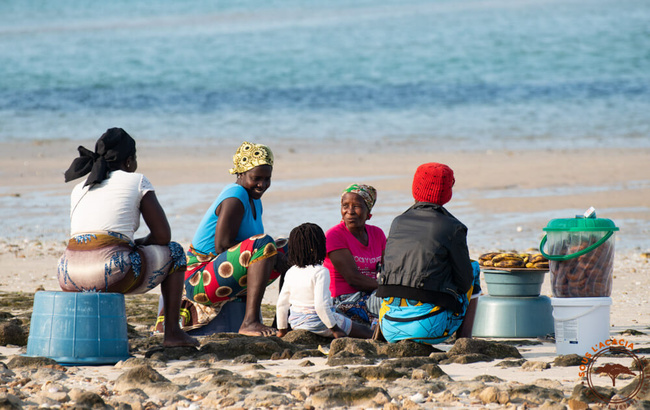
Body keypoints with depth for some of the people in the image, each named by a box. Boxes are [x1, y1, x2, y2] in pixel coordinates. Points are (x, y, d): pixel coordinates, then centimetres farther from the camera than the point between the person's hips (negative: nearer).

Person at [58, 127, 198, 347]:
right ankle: (172, 332, 18)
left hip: (70, 280, 5)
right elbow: (163, 236, 8)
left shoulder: (79, 189, 22)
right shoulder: (137, 181, 9)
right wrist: (137, 244, 28)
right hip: (112, 276, -5)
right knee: (173, 252, 23)